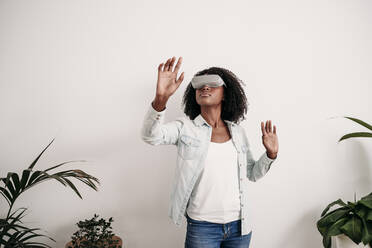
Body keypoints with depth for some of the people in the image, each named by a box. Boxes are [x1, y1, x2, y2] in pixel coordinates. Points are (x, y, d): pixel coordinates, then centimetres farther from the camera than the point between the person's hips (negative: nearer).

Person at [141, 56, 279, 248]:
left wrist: (270, 154, -5)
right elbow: (150, 136, -25)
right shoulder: (186, 127, -6)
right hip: (202, 226, -4)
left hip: (239, 224, 4)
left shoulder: (237, 131, 5)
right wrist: (160, 98, -41)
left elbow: (252, 174, 12)